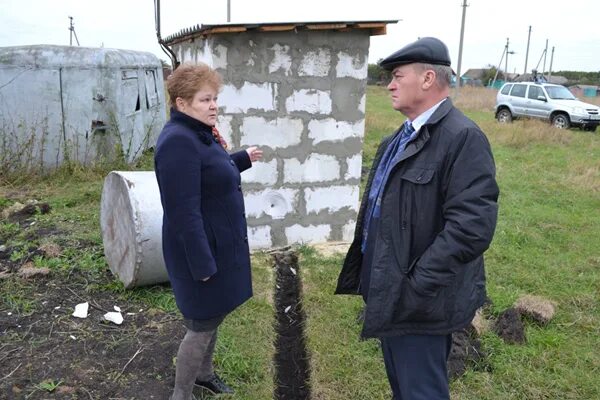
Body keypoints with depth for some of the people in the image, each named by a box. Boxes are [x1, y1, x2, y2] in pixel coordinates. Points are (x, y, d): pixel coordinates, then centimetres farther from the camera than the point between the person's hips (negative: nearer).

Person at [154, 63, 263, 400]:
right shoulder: (179, 141, -25)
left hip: (218, 243, 10)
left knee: (214, 315, 23)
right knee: (203, 324, 5)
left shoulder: (198, 133, 7)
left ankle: (204, 372, 44)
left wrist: (243, 159, 26)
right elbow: (184, 212, -27)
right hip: (202, 248, -10)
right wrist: (202, 264, -25)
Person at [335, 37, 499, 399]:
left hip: (416, 300, -9)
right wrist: (363, 272, 14)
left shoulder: (463, 137, -19)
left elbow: (471, 226, -28)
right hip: (389, 292, 9)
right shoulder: (402, 137, 12)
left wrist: (416, 288, -25)